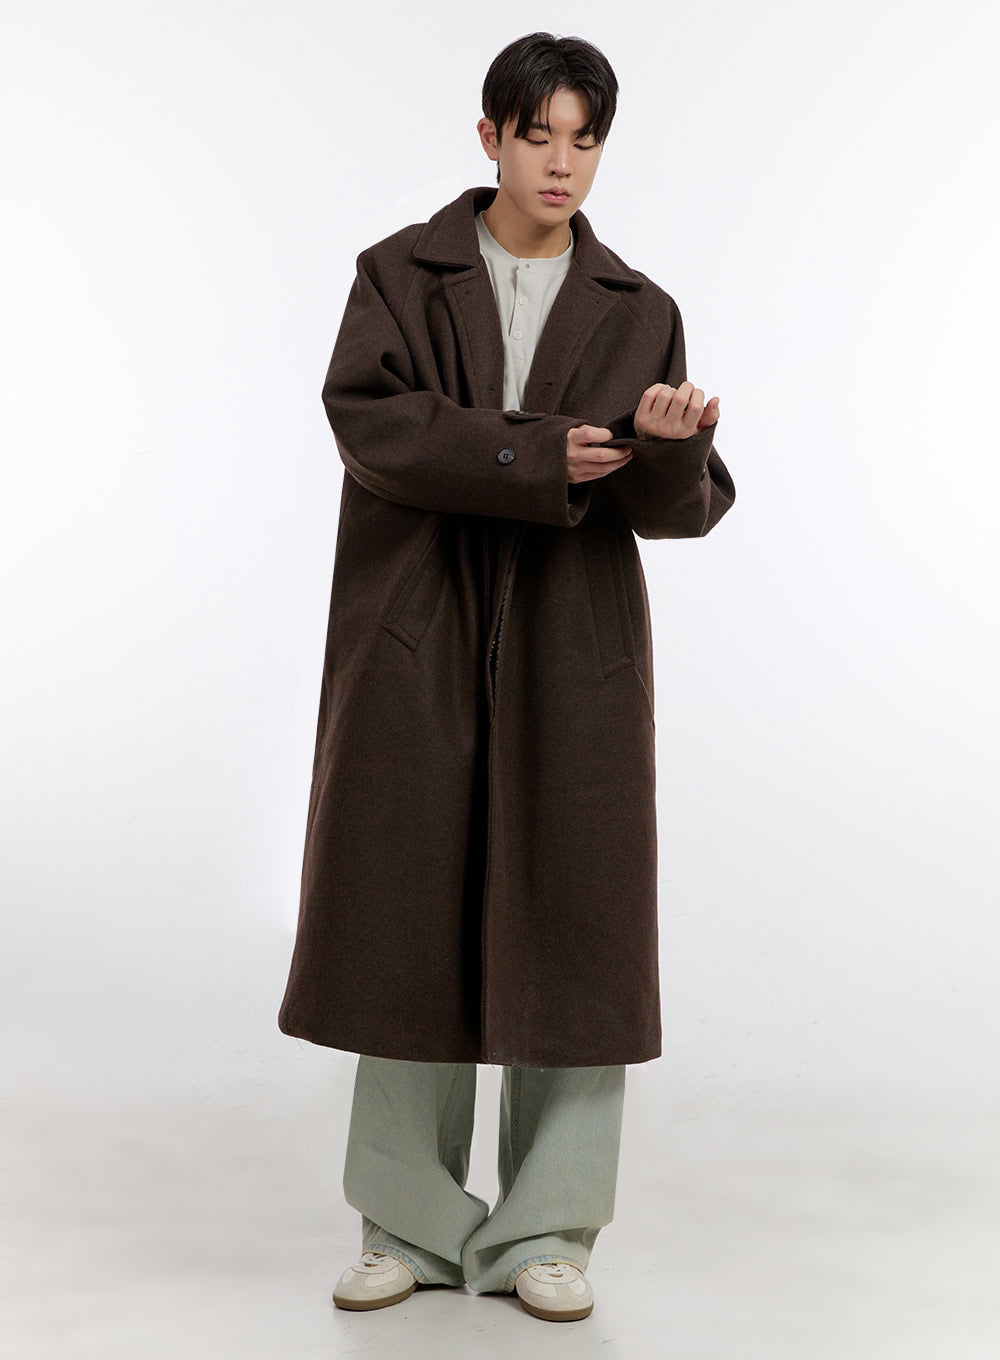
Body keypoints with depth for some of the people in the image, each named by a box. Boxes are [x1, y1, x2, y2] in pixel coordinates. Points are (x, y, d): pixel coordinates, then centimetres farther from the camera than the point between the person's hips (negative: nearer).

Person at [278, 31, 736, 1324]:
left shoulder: (639, 312, 8)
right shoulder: (399, 274, 6)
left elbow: (675, 506, 0)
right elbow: (365, 416, -11)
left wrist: (671, 443, -23)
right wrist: (538, 456, -19)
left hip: (572, 655, 1)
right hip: (417, 646, 0)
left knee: (569, 922, 0)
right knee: (408, 922, 2)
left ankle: (548, 1233, 12)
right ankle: (411, 1225, 16)